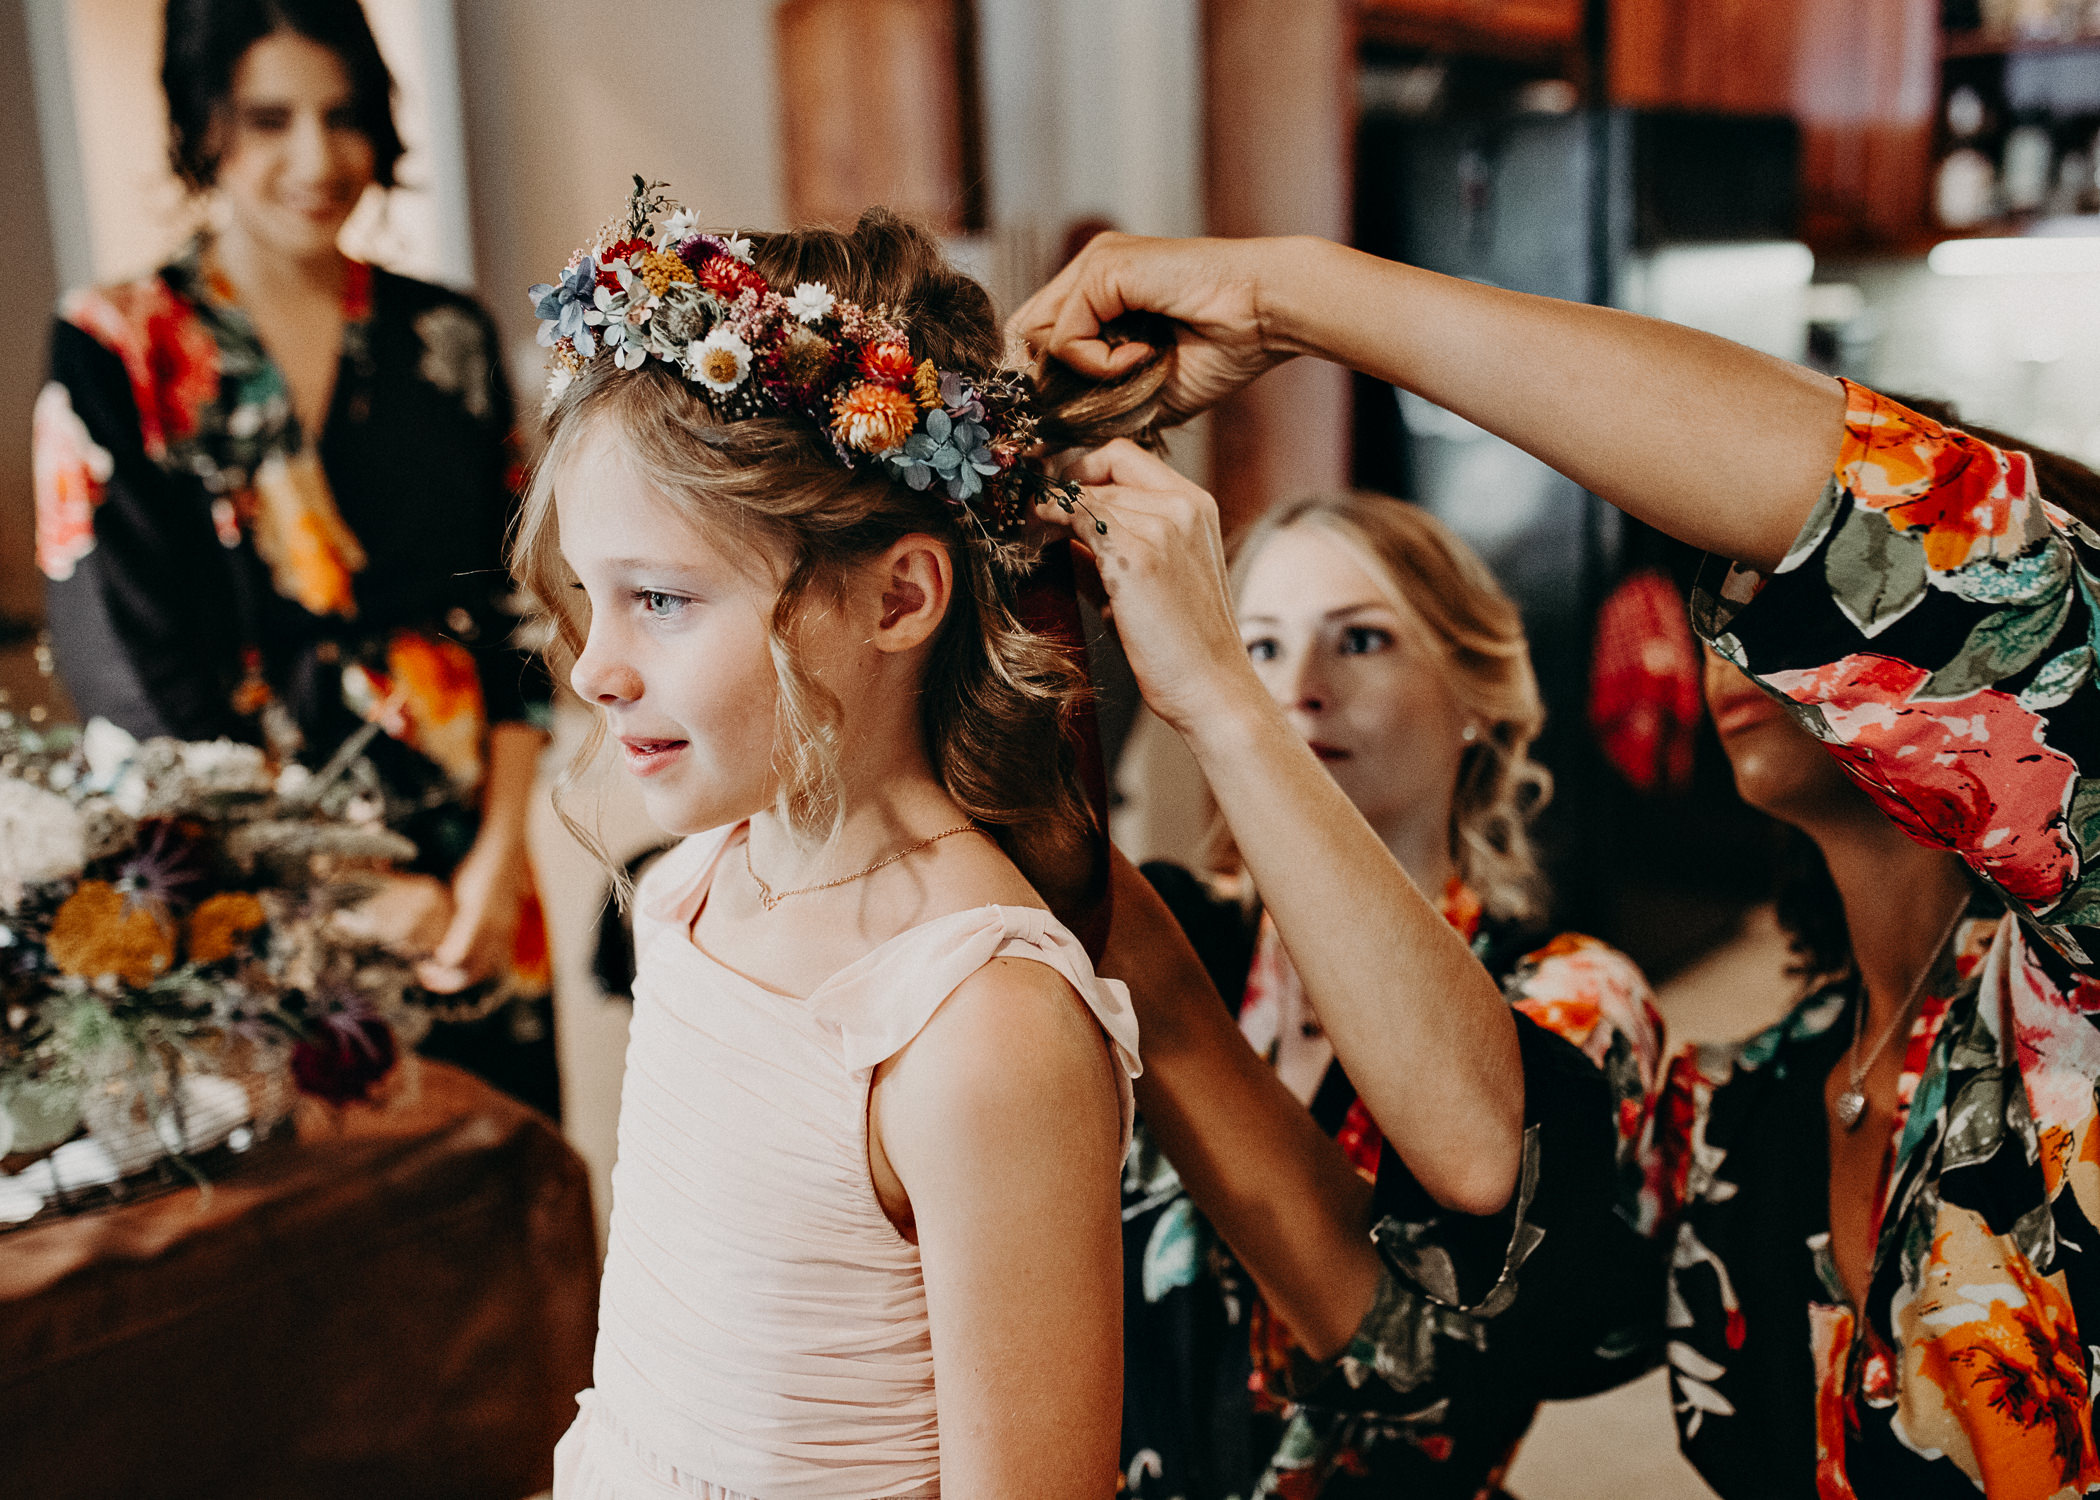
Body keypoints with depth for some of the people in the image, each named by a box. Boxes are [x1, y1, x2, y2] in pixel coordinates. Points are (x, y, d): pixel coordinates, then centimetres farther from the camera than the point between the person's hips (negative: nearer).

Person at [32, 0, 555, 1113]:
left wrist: (500, 853, -8)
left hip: (469, 894, 3)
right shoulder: (118, 352, -6)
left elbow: (509, 611, 4)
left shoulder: (445, 340, 5)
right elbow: (132, 675, -9)